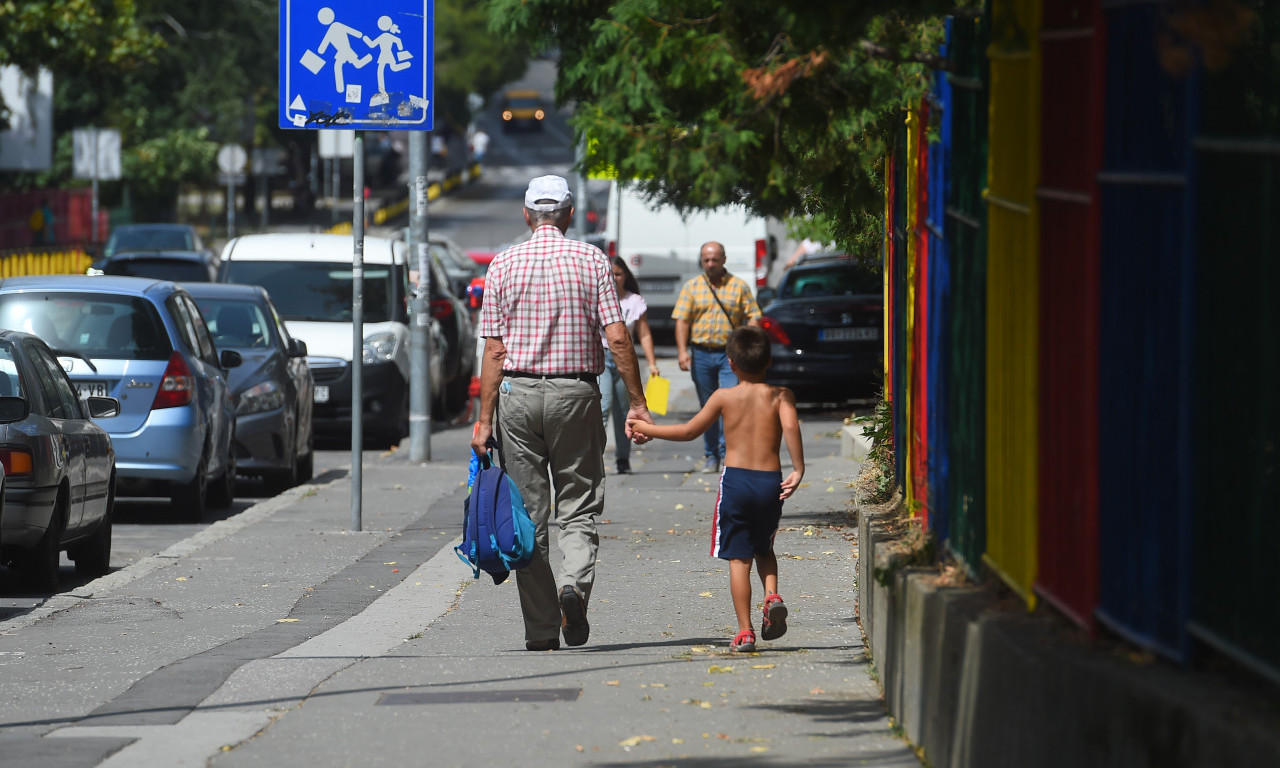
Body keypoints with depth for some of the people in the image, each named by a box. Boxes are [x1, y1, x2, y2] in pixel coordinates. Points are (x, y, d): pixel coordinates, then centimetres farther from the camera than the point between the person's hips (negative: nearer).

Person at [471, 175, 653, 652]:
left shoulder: (504, 264, 1)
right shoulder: (591, 260, -1)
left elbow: (494, 349, -2)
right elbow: (617, 338, -7)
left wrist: (485, 419, 0)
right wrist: (637, 403, -2)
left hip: (518, 396, 1)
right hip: (575, 395, 0)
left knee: (528, 514, 5)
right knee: (579, 508, 9)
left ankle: (541, 631, 5)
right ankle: (575, 584, -20)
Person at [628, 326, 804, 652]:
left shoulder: (724, 397, 3)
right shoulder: (780, 395, 3)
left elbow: (689, 431, 9)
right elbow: (790, 425, -16)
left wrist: (645, 429, 21)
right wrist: (798, 469, -14)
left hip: (735, 479, -2)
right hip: (771, 480, 2)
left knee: (738, 559, 2)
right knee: (763, 548, 23)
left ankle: (744, 631, -3)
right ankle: (772, 596, -4)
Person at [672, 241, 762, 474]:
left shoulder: (739, 286, 6)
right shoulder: (691, 287, 9)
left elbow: (753, 317, 5)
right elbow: (682, 320, 4)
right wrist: (682, 350, -8)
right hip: (701, 352, 2)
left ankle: (727, 453, -8)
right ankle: (711, 456, 14)